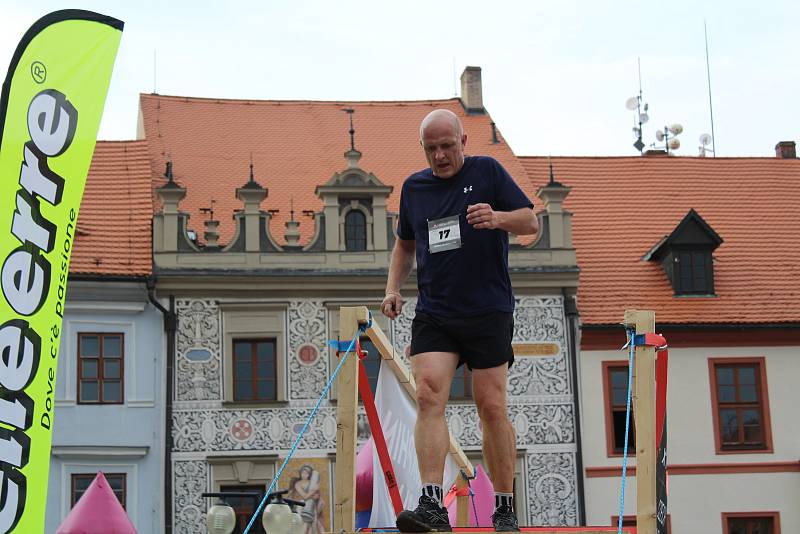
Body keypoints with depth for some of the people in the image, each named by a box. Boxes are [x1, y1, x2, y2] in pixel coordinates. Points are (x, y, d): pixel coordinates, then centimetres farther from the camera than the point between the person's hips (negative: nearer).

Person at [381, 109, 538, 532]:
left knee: (492, 408, -2)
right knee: (428, 395, -16)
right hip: (433, 314, 3)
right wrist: (393, 288, 13)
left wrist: (497, 218, -20)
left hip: (489, 311, -3)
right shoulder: (413, 187, 14)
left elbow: (531, 223, 0)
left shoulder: (487, 171, 3)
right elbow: (405, 243, 28)